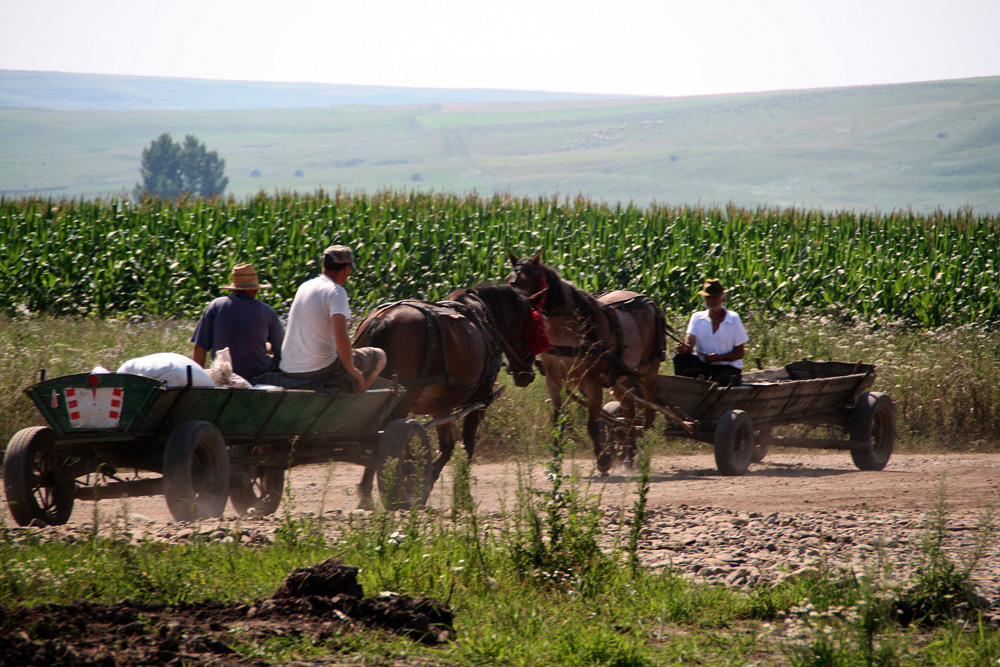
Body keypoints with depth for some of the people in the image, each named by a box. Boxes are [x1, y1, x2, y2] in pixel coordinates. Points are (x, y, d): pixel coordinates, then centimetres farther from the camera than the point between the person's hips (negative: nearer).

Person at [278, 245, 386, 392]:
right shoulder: (336, 292, -15)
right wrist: (352, 371, -15)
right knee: (379, 357, 9)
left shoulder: (304, 287, 10)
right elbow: (341, 336, -27)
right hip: (318, 371, -8)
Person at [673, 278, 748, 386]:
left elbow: (739, 353, -1)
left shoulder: (734, 319, 1)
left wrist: (718, 357, -19)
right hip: (703, 366, 3)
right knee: (680, 358, -25)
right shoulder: (697, 318, 7)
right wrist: (684, 348, -34)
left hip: (728, 367, -3)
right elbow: (689, 343, -8)